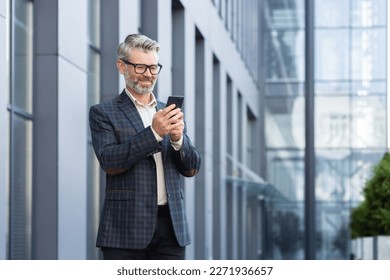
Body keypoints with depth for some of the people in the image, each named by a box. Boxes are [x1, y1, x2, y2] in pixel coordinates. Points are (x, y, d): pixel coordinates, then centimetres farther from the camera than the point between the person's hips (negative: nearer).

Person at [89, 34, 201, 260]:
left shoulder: (170, 113, 17)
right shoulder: (104, 113, 3)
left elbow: (192, 168, 13)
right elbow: (109, 161, -11)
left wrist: (178, 138, -8)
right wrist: (154, 132, -18)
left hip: (171, 227, 4)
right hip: (127, 229, -4)